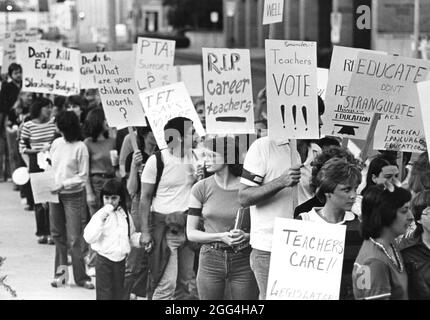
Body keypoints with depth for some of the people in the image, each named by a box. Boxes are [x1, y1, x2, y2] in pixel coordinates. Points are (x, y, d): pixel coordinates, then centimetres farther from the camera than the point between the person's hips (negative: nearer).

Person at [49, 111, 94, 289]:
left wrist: (63, 184, -18)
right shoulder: (56, 143, 4)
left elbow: (83, 177, -10)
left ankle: (81, 276, 2)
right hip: (55, 194, 5)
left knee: (74, 238, -5)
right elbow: (51, 167, 13)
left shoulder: (80, 148, -11)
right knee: (58, 234, 11)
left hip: (73, 195, -5)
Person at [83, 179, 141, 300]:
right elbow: (89, 237, -22)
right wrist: (101, 218, -28)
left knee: (119, 293, 13)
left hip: (121, 260, 5)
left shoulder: (125, 215, 6)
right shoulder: (100, 215, -10)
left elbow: (131, 236, 19)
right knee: (105, 294, -2)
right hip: (104, 260, -5)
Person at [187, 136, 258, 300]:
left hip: (243, 261, -1)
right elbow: (191, 233, 2)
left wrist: (246, 236, -16)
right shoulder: (201, 188, 1)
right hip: (211, 260, 1)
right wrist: (221, 237, -13)